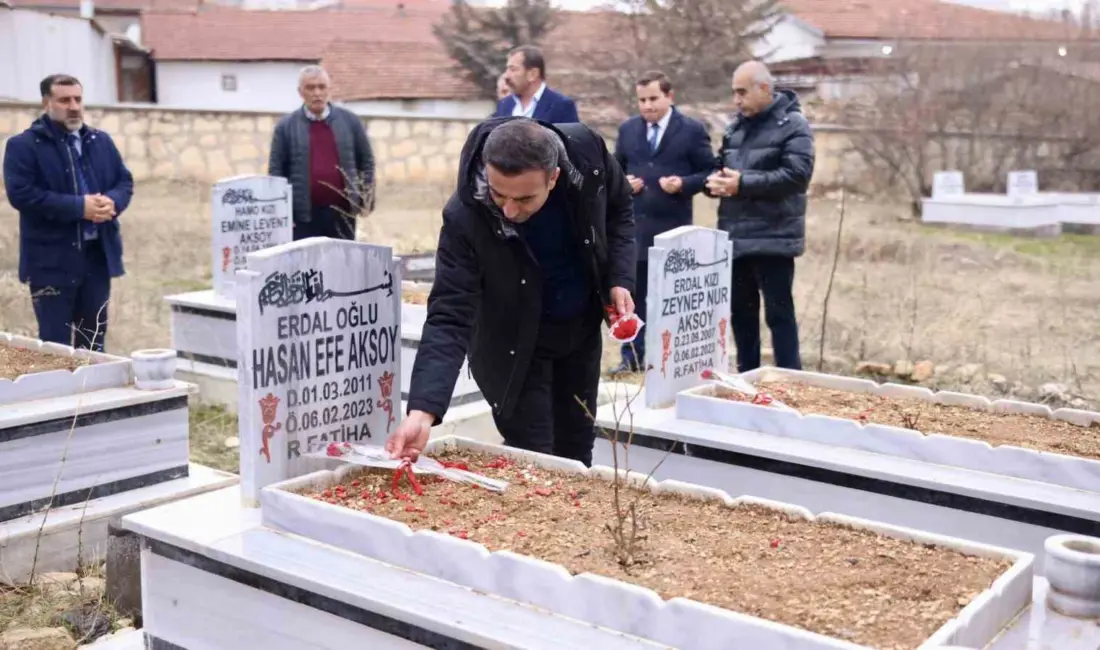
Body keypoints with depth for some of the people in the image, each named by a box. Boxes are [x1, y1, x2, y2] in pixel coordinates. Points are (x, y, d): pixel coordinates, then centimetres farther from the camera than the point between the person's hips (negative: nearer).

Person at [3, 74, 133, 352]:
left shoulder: (101, 141, 13)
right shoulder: (22, 146, -5)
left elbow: (125, 181, 14)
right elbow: (20, 194, -15)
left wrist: (112, 202, -11)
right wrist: (78, 206, -20)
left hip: (98, 253, 5)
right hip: (52, 259, -5)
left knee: (94, 339, 13)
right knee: (55, 344, -1)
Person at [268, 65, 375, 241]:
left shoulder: (350, 121, 6)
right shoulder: (286, 126, 2)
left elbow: (366, 161, 10)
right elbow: (276, 171, 2)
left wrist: (366, 199, 2)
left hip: (342, 214, 2)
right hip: (303, 215, -2)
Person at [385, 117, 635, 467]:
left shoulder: (587, 150, -25)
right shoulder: (464, 217, -34)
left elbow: (618, 209, -3)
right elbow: (450, 317, -34)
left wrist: (619, 279, -14)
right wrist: (422, 411, -45)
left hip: (583, 328, 4)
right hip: (515, 343, -3)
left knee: (576, 454, 18)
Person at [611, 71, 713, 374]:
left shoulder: (692, 130, -2)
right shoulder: (627, 129, 11)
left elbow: (709, 172, -2)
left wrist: (683, 184, -19)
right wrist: (623, 182, -3)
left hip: (673, 228, -4)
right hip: (633, 226, 4)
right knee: (633, 295, 8)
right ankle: (633, 358, 18)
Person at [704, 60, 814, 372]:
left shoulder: (792, 124, -5)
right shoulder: (736, 126, 17)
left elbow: (797, 174, -17)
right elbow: (720, 166, 24)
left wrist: (743, 183, -21)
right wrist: (715, 181, -2)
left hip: (772, 237, -7)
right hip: (735, 236, 7)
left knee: (779, 312, -3)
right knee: (740, 312, 13)